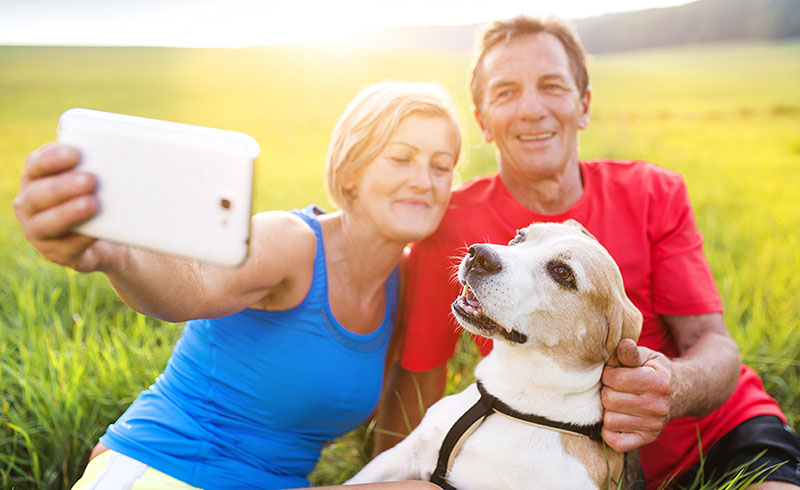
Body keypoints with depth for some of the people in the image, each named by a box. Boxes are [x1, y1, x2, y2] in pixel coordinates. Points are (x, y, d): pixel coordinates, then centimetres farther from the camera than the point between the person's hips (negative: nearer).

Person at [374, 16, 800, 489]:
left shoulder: (654, 195, -8)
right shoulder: (450, 224, -13)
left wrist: (675, 390, -35)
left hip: (715, 429, 0)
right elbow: (418, 372, -2)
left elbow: (714, 344, -12)